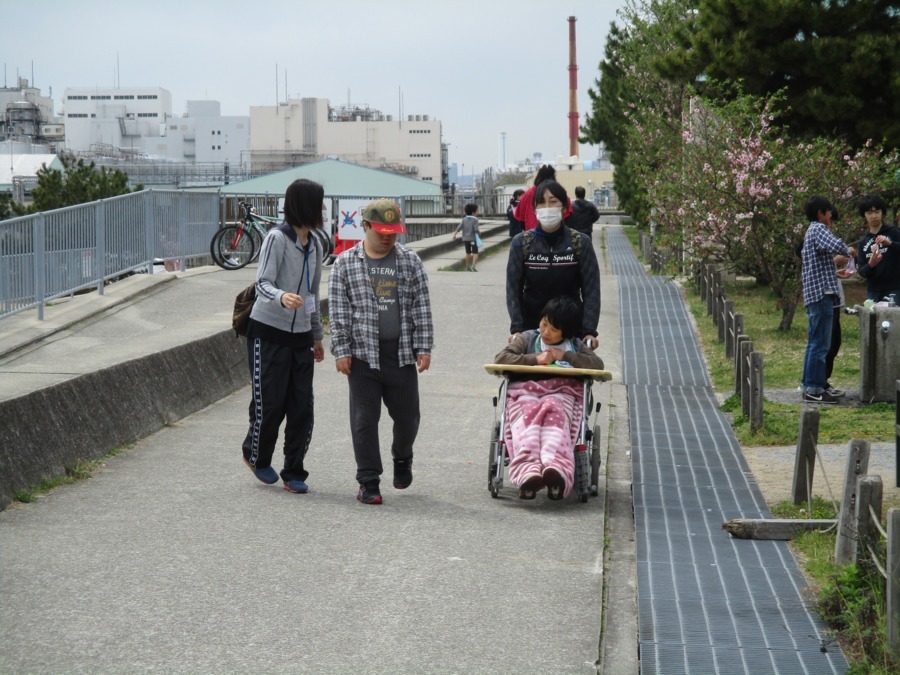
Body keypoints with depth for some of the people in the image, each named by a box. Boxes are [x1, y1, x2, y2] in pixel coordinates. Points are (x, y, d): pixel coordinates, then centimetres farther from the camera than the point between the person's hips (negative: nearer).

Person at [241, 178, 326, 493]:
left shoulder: (313, 243, 11)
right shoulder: (277, 238, -13)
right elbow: (262, 283, -20)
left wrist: (317, 335, 24)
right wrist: (281, 297, -42)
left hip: (300, 335, 6)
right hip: (269, 333, -6)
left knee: (302, 407, 1)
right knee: (270, 402, 0)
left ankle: (294, 472, 12)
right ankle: (256, 455, 27)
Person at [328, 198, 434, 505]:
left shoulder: (410, 261, 7)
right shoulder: (345, 264, 1)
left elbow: (422, 308, 7)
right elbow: (338, 312, 0)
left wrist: (424, 347, 1)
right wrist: (341, 351, -6)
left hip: (402, 354, 2)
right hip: (363, 355, -2)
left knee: (407, 416, 9)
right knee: (364, 419, -1)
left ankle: (402, 458, 39)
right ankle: (368, 482, 8)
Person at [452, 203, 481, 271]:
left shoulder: (464, 220, 5)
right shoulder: (475, 220, -10)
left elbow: (459, 227, -5)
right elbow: (476, 229, -18)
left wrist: (454, 234, -7)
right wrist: (478, 233, 1)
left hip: (465, 239, 5)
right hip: (473, 239, -5)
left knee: (468, 253, 16)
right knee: (475, 253, -1)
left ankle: (468, 267, 21)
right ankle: (473, 265, -20)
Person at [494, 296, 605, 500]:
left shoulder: (576, 346, 27)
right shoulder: (527, 339, 25)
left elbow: (598, 364, 9)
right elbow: (500, 359, 10)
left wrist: (566, 356, 1)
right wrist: (535, 359, 0)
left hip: (560, 393, 0)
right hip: (525, 391, 0)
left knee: (554, 416, -39)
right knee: (527, 417, -38)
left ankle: (556, 470, -67)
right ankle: (528, 473, -64)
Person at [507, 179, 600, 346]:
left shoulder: (580, 243, -3)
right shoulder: (521, 243, -1)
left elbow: (591, 289, -5)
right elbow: (513, 289, -1)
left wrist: (589, 330, -14)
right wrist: (517, 328, -11)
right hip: (531, 327, 0)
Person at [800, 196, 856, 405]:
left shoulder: (811, 231, 22)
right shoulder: (819, 229, -9)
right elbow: (834, 245, -28)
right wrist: (848, 250, -9)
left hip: (813, 294, 11)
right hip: (822, 293, -11)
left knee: (815, 343, 13)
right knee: (820, 344, -9)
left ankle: (809, 387, 16)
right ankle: (815, 389, -10)